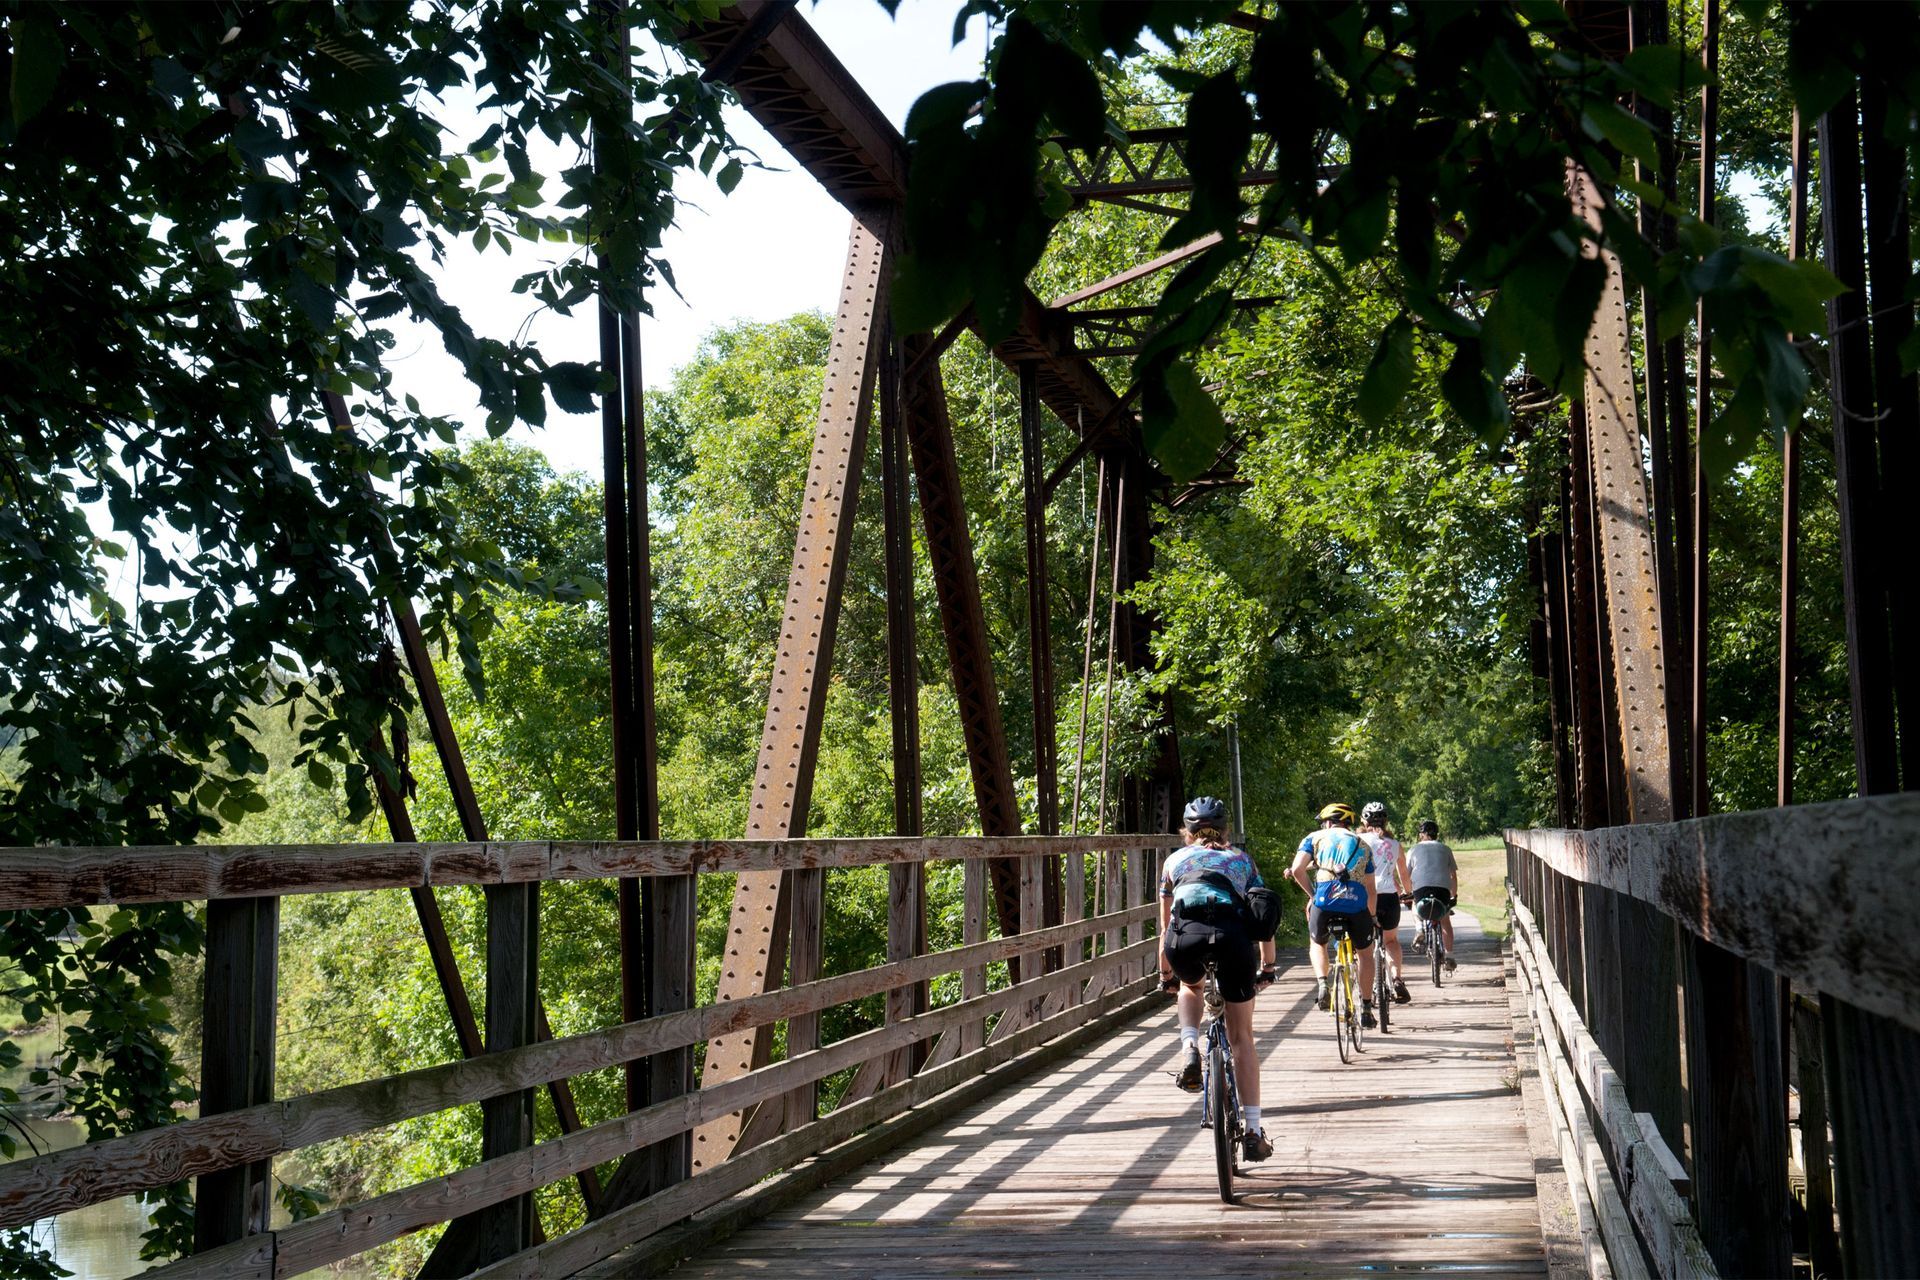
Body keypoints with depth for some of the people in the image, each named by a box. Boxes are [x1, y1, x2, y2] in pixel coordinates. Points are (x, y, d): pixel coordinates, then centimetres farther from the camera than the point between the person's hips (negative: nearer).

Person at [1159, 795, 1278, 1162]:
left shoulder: (1175, 859, 32)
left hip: (1185, 933, 0)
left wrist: (1165, 974, 49)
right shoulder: (1242, 859, 33)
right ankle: (1253, 1132, 10)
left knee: (1191, 986, 37)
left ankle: (1189, 1050, 10)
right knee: (1241, 1037, 13)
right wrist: (1267, 968, 46)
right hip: (1231, 932, 0)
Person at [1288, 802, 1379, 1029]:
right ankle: (1366, 1009, 20)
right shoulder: (1362, 844, 25)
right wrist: (1372, 917, 34)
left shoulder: (1315, 837, 18)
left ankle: (1321, 983, 6)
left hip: (1325, 901, -1)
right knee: (1365, 953, 23)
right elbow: (1371, 890, 22)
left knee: (1317, 943, 29)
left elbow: (1297, 870, 2)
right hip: (1356, 902, 1)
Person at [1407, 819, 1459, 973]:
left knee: (1417, 909, 29)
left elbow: (1407, 876, 17)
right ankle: (1448, 956, 8)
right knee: (1445, 921, 16)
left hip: (1421, 886, -1)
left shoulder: (1414, 850, 21)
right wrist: (1454, 895, 33)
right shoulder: (1445, 849, 24)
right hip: (1443, 887, 1)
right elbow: (1454, 875, 23)